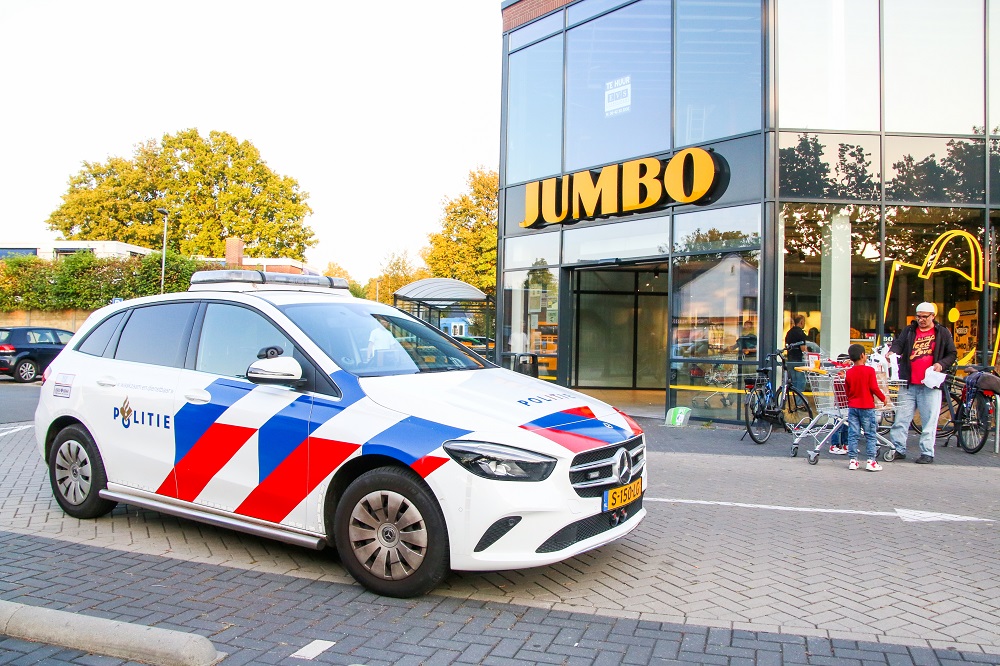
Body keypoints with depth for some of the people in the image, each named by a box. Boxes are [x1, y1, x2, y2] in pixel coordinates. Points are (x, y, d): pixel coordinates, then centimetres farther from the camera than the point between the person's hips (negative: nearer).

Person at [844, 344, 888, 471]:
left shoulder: (849, 373, 3)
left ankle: (853, 460, 7)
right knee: (870, 435, 4)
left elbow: (847, 391, 8)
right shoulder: (869, 370, -10)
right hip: (867, 407, -4)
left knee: (853, 435, 6)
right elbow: (874, 388, -11)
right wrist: (883, 398, 4)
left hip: (852, 407, 4)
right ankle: (871, 461, 2)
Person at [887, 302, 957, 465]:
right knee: (901, 419, 2)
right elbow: (898, 343, -2)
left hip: (930, 385, -2)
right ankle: (898, 449, 9)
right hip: (908, 384, 2)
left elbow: (952, 354, 10)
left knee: (929, 421, 1)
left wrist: (941, 364, -9)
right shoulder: (908, 331, 13)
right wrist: (892, 352, -24)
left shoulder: (943, 333, 8)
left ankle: (927, 453, 9)